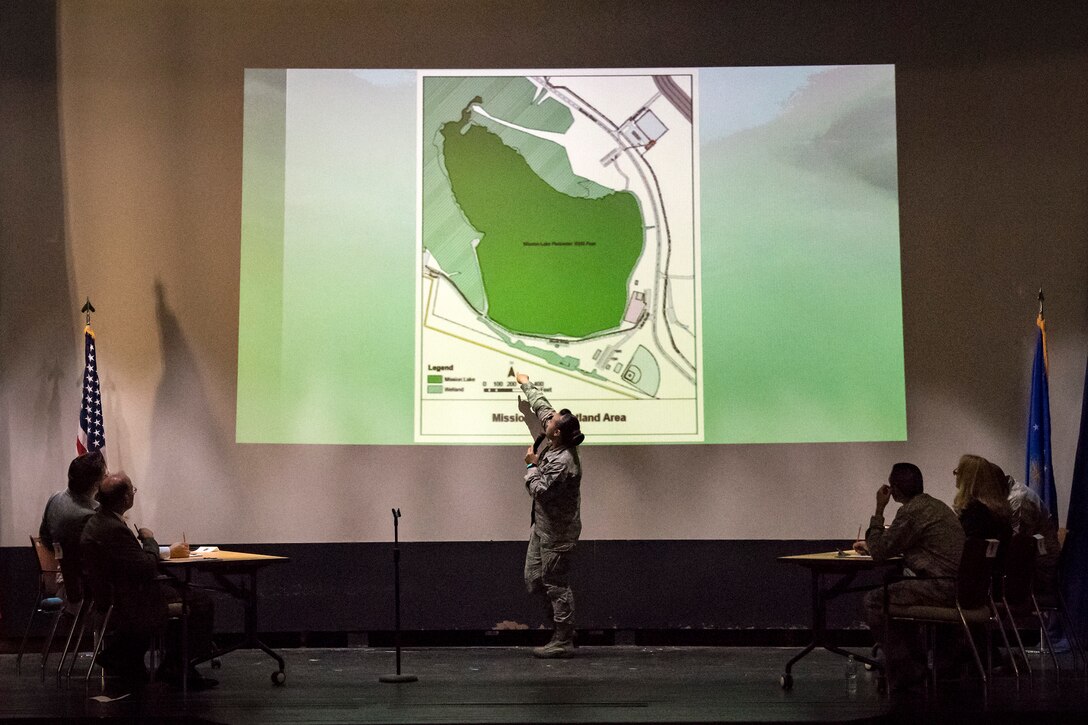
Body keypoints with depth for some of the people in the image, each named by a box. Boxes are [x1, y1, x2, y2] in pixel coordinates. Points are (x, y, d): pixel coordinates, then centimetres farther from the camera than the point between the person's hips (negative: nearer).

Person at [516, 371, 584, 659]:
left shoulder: (563, 463, -27)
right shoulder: (551, 441, 0)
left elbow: (540, 490, -24)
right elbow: (541, 407, 16)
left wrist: (531, 465, -11)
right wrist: (526, 384, 27)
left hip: (557, 532, -10)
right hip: (543, 527, 10)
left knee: (556, 584, -3)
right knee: (533, 580, 15)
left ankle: (563, 641, 5)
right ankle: (559, 625, 25)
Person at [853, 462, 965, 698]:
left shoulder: (912, 511, -12)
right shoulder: (934, 505, 20)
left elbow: (879, 552, -6)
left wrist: (879, 510, 1)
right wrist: (870, 544, 34)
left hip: (943, 587, -10)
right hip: (959, 585, 10)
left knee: (874, 601, -5)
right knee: (895, 591, 28)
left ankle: (903, 682, -2)